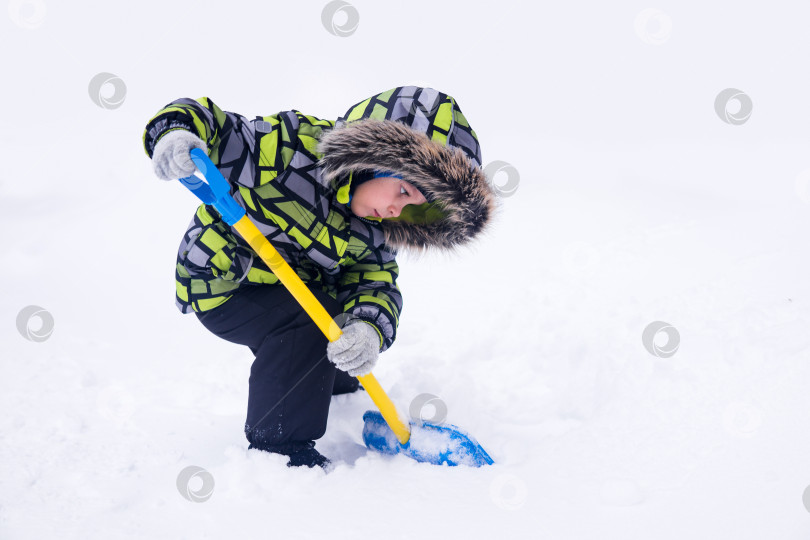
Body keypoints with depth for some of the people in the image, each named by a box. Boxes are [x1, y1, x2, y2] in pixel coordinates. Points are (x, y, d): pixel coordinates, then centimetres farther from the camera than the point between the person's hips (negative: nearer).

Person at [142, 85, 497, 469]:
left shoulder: (375, 229, -5)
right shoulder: (291, 146, -28)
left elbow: (374, 280, -10)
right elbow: (205, 124, -25)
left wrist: (370, 329, -33)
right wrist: (174, 134, -49)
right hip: (219, 282, -8)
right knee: (307, 325, -30)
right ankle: (278, 445, -14)